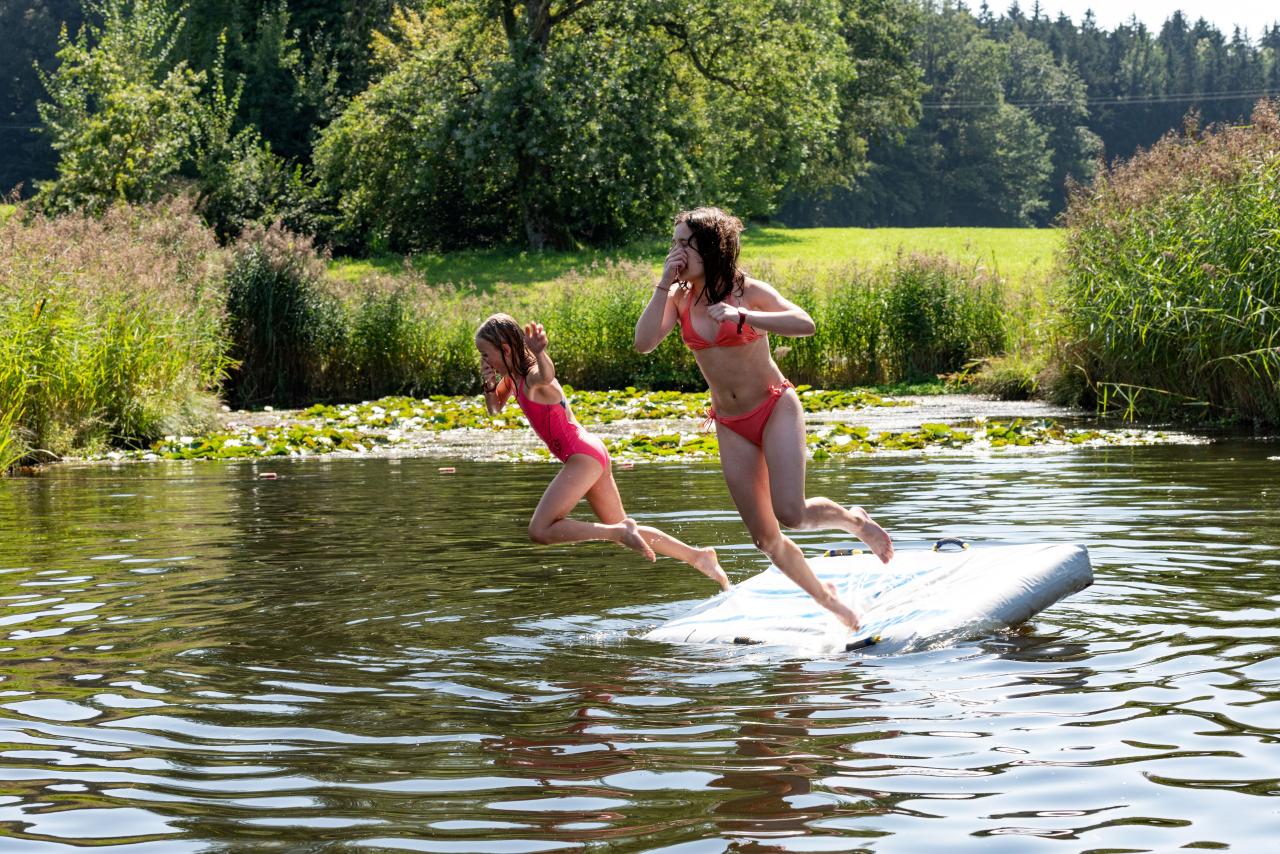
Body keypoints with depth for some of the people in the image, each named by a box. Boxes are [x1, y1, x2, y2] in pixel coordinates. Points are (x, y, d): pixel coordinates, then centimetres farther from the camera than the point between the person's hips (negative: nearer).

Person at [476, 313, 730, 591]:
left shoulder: (533, 376, -18)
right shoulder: (513, 375, 10)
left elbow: (547, 376, -43)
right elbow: (495, 408, 23)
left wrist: (539, 352, -67)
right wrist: (490, 385, 0)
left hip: (583, 457, -10)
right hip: (588, 454, 10)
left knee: (539, 531, -15)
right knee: (622, 529, 18)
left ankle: (620, 531, -12)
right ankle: (697, 556, 21)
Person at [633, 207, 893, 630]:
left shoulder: (747, 291, -12)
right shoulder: (680, 297, -1)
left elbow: (805, 324, -26)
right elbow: (644, 342, -15)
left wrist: (742, 317, -37)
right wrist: (665, 282, -17)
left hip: (775, 409, -4)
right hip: (731, 426, 5)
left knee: (791, 513, -22)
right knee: (766, 538, 5)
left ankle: (854, 520, 10)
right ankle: (827, 599, 27)